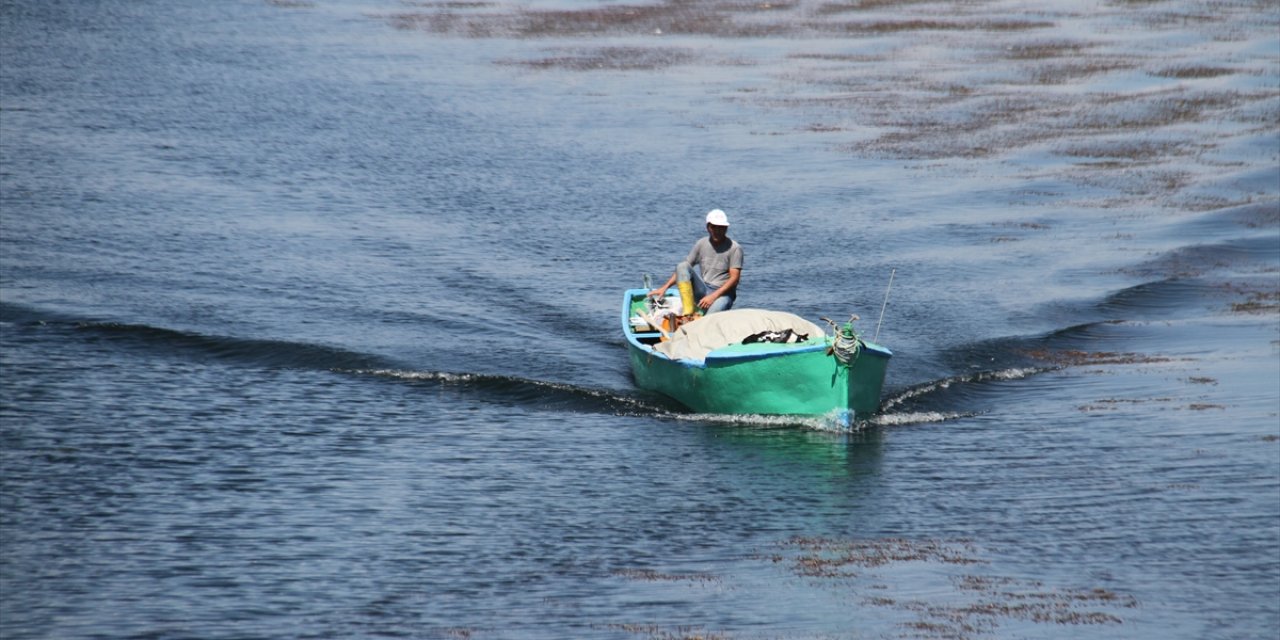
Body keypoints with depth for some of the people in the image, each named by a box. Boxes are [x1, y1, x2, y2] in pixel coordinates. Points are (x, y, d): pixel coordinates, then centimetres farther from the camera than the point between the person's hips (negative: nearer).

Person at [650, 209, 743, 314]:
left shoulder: (734, 248, -5)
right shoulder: (701, 244, 8)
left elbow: (734, 278, -11)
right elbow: (683, 268, 11)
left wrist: (713, 296, -22)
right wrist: (665, 287, 0)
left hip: (723, 293, -5)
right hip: (702, 290, 5)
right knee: (682, 266, -17)